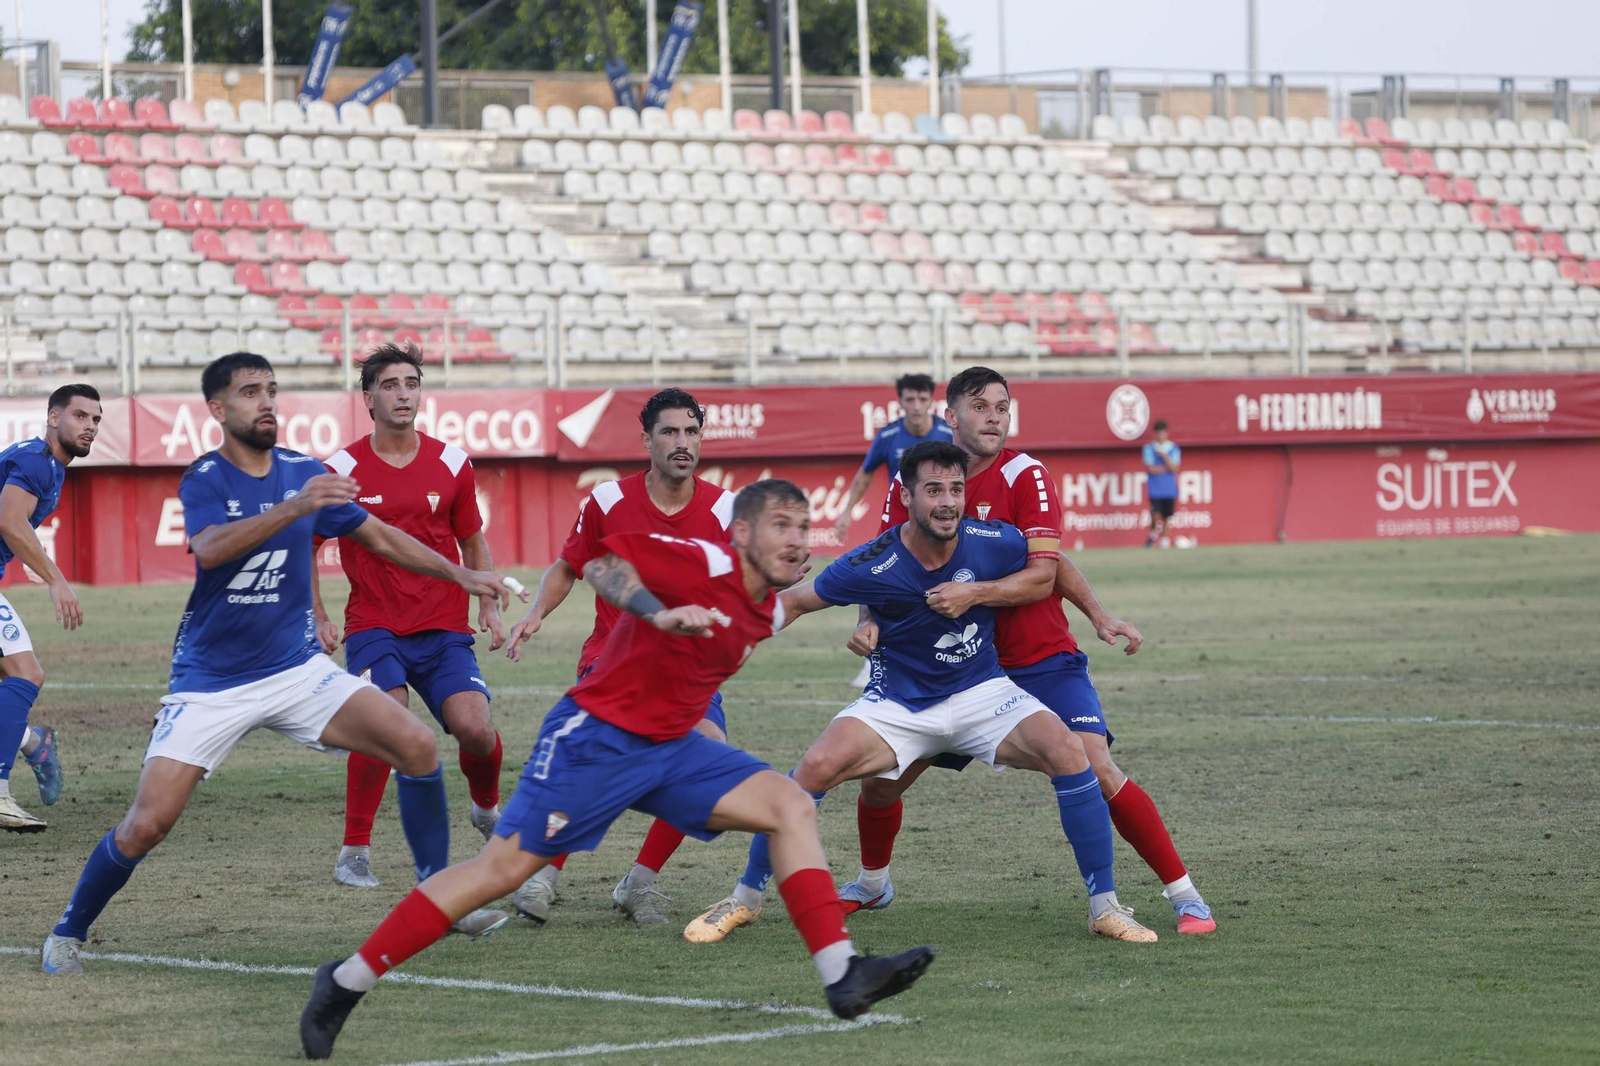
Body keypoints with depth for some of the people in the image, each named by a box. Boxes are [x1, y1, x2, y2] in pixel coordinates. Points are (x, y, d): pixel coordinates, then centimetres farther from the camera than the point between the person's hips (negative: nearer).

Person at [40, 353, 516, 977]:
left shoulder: (305, 474, 4)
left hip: (296, 668, 4)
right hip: (210, 683, -4)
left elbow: (379, 536, 17)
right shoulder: (204, 480, -9)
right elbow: (210, 549, -31)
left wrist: (459, 575, 12)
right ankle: (68, 933, 10)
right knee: (147, 825, -14)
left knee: (417, 746, -11)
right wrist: (295, 507, -41)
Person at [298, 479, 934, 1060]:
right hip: (597, 739, -8)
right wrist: (660, 614, -39)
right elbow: (602, 562, -26)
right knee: (505, 866, -10)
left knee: (791, 808, -5)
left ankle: (842, 976, -10)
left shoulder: (768, 613, 8)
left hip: (669, 747, 8)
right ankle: (346, 982, -1)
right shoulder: (702, 563, -17)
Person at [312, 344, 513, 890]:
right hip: (374, 626, -2)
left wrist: (489, 607, 7)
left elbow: (473, 543, 17)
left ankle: (487, 809, 20)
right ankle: (354, 851, -13)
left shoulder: (451, 464, 4)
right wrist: (317, 618, 0)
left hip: (444, 628, 2)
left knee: (475, 728, -15)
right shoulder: (343, 469, -3)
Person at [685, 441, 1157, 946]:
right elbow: (796, 601, -5)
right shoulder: (871, 566, -18)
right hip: (898, 704, -1)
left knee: (1067, 752, -23)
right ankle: (744, 899, -3)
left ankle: (1104, 906, -9)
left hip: (981, 692, 1)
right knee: (817, 767, -23)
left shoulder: (993, 541, -14)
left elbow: (1044, 576, 3)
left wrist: (975, 592, -14)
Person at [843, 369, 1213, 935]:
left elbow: (1045, 570, -18)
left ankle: (1185, 895, -9)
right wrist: (871, 622, -17)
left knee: (1096, 770, -19)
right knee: (881, 779, 1)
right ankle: (873, 884, 31)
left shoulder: (1025, 475, -11)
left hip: (1041, 660, -3)